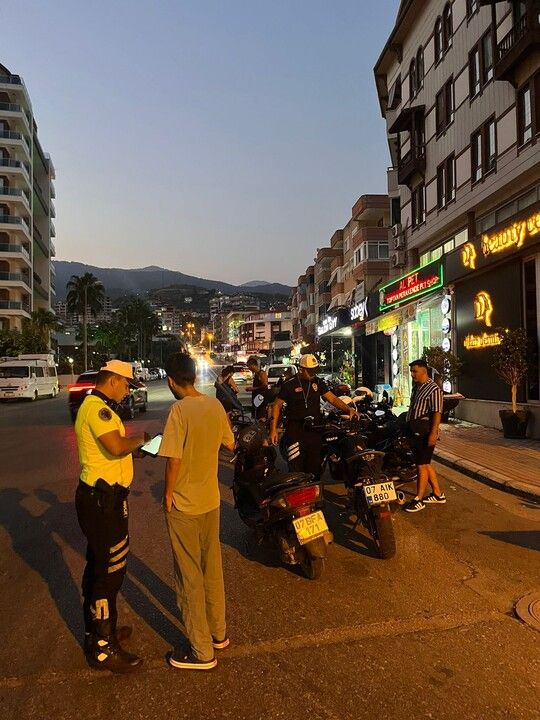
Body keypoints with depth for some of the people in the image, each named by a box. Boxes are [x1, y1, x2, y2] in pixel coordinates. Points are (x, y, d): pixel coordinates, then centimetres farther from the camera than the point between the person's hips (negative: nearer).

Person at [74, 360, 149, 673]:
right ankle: (103, 649, 12)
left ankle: (97, 629, 37)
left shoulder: (96, 406, 14)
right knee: (110, 571, -1)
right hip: (103, 499, -11)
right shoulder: (97, 408, -20)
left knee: (99, 566, 21)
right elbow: (117, 447, -32)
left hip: (100, 497, 11)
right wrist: (139, 439, -14)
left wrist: (134, 443, 5)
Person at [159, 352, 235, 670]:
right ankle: (218, 632, 37)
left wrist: (167, 493, -7)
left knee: (190, 576, 7)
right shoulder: (215, 405, -2)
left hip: (184, 504, -7)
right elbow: (230, 444, 10)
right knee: (212, 569, 21)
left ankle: (202, 652, 20)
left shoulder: (180, 410, -21)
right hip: (211, 500, 7)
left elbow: (174, 459, -22)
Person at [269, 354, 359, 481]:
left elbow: (332, 398, 2)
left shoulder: (318, 382, 7)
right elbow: (277, 405, 0)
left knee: (314, 467, 12)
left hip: (315, 429, 4)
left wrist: (349, 409, -15)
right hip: (295, 431, -4)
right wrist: (273, 429, -7)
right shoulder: (289, 385, -4)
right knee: (296, 470, -9)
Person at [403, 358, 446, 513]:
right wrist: (408, 430, 23)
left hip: (425, 433, -9)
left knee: (422, 466, -5)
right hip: (415, 431, 10)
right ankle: (438, 494, 26)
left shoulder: (433, 389, -13)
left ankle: (418, 500, 2)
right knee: (425, 464, 15)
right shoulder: (416, 387, 16)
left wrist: (433, 433, -26)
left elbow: (437, 413, -19)